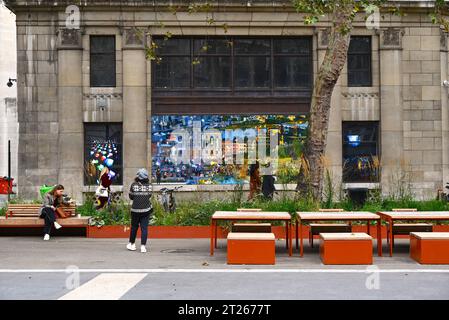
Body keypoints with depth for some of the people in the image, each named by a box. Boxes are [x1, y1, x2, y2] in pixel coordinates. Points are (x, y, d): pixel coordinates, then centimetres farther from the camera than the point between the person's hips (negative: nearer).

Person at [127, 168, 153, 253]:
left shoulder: (134, 185, -8)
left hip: (135, 209, -1)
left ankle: (132, 244, 26)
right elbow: (149, 196, 8)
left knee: (134, 227, 14)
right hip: (146, 209, 1)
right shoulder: (149, 186, -4)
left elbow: (131, 197, 2)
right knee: (144, 228, 3)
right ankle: (143, 246, -4)